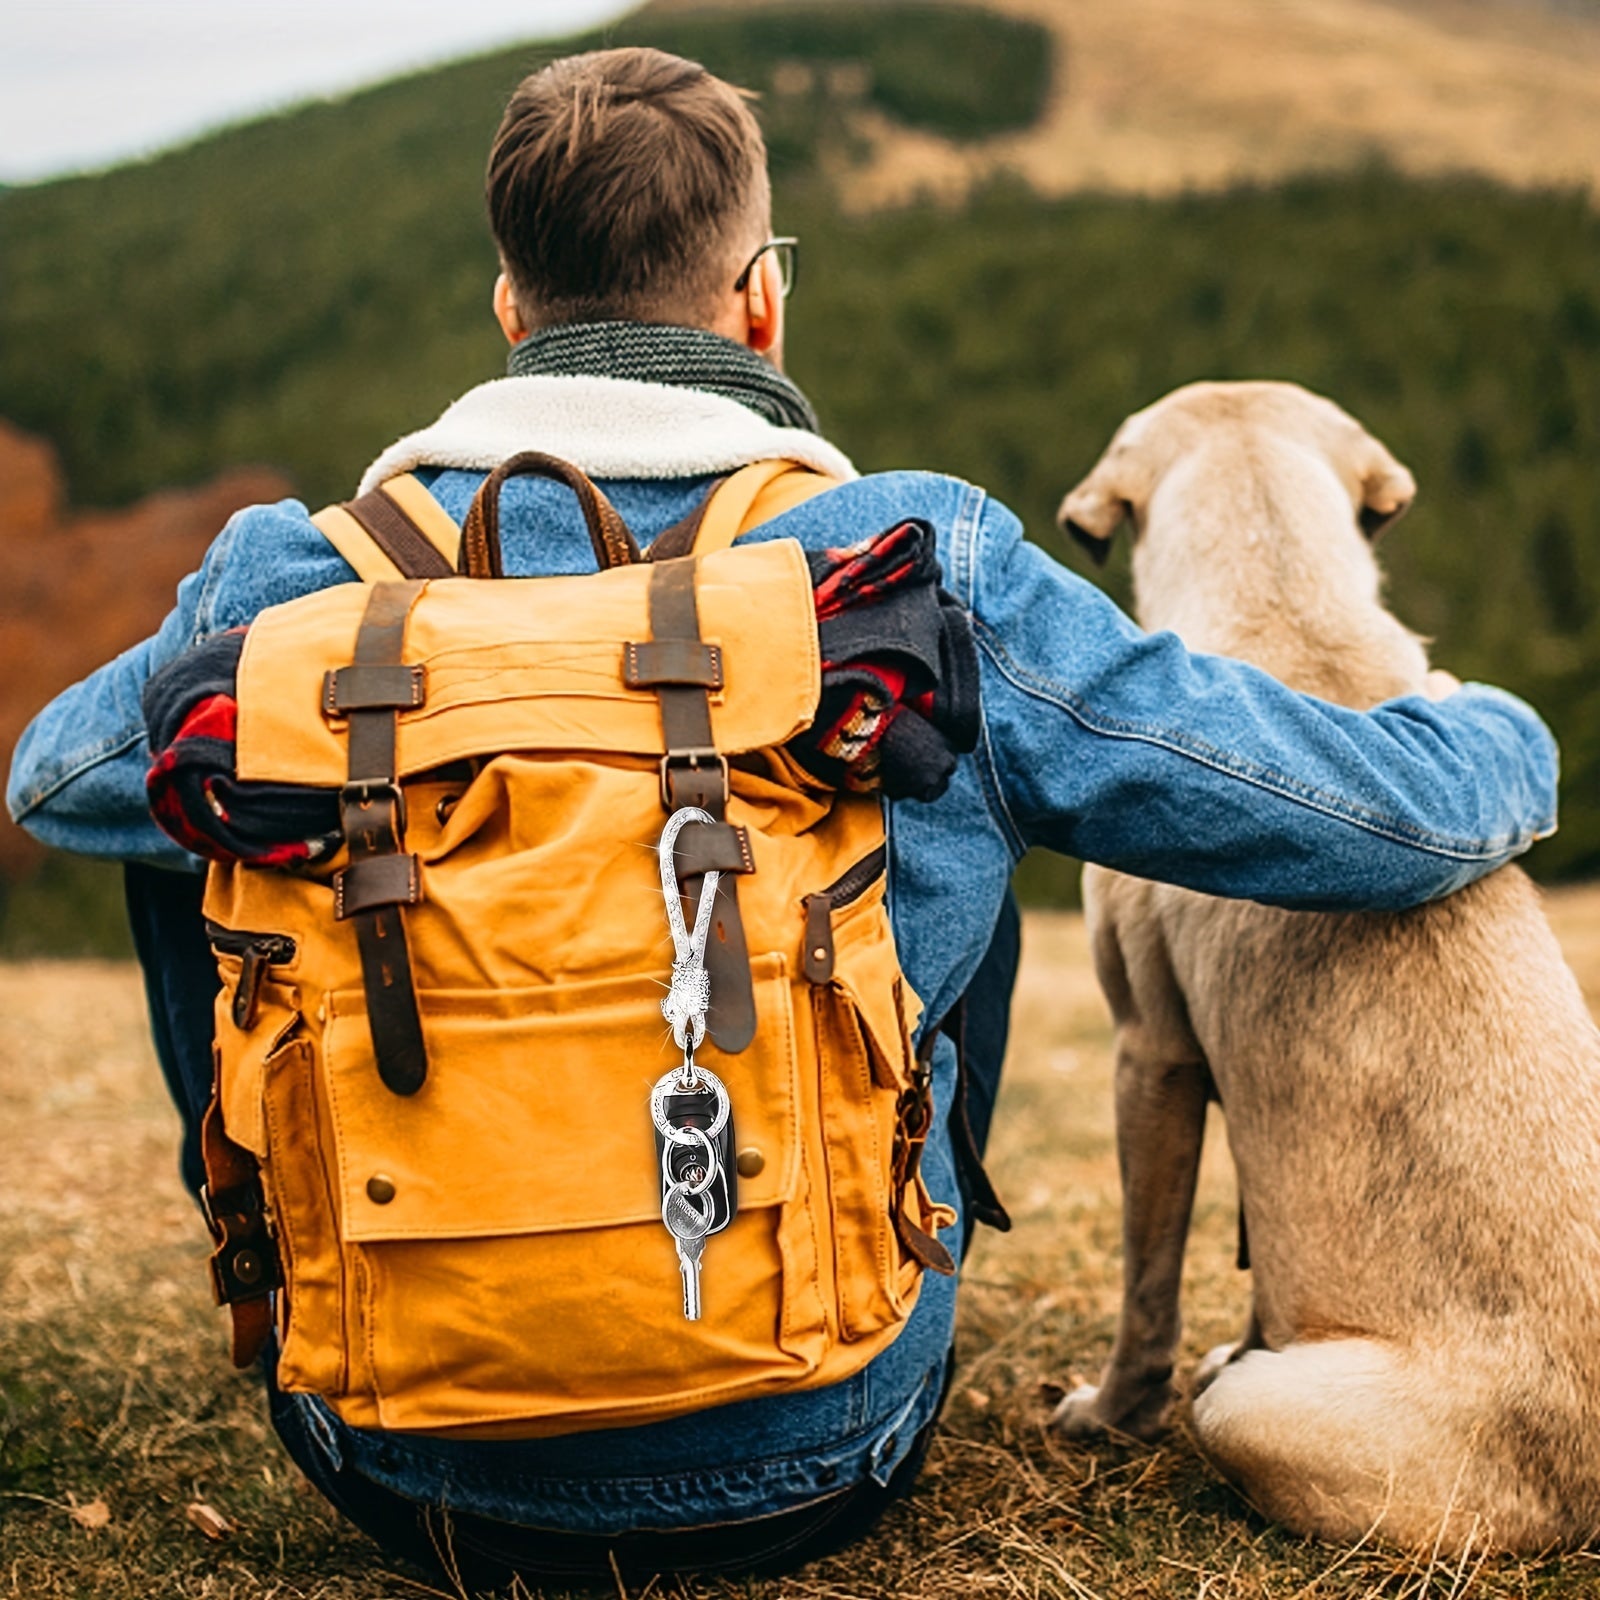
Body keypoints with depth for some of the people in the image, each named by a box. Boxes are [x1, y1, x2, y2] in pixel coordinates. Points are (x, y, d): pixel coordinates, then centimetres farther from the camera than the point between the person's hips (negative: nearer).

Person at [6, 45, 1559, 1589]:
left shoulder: (298, 579, -9)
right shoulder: (926, 578, -14)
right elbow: (1413, 816, -6)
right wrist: (1504, 732, 18)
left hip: (400, 1469, 1)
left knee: (185, 819, 18)